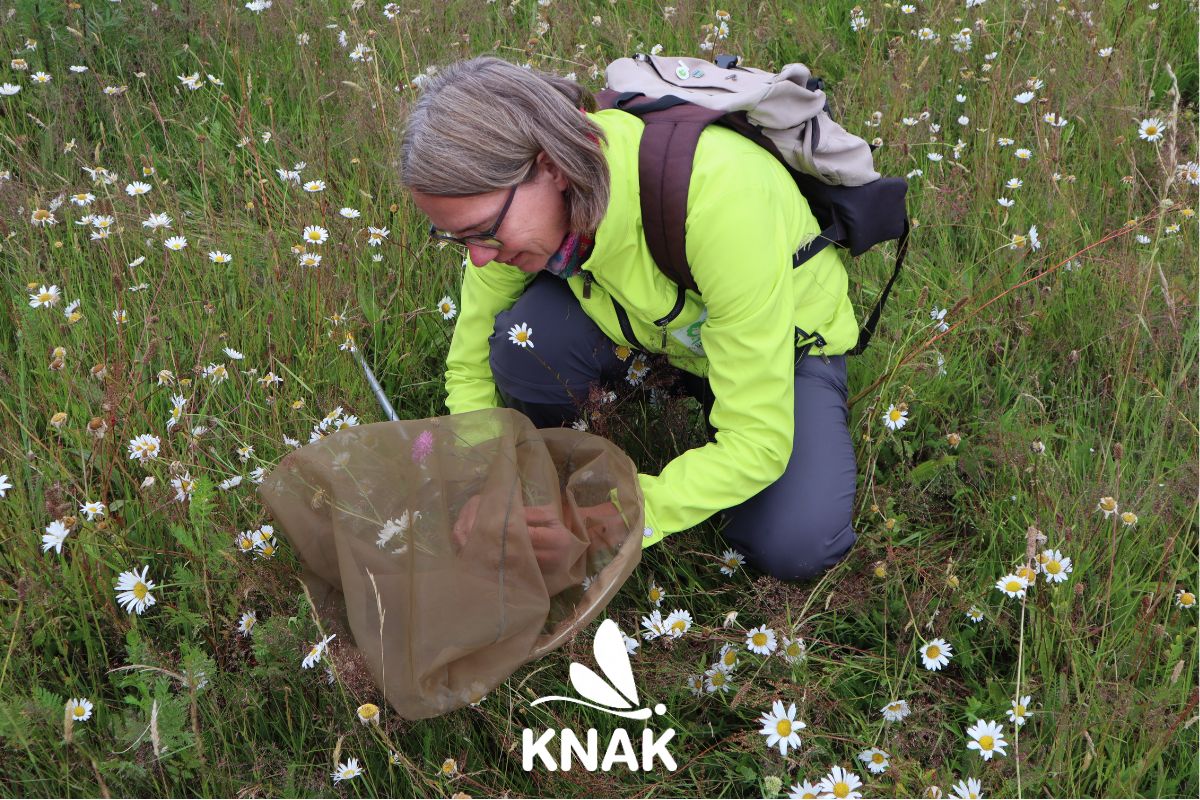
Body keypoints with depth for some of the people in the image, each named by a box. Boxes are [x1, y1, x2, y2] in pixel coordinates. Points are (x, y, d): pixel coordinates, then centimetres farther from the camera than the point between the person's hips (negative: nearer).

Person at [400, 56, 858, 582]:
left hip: (787, 336, -2)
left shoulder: (719, 197, -40)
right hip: (650, 322, 3)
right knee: (524, 340, -29)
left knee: (794, 547, -25)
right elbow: (469, 370, -9)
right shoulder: (517, 194, -24)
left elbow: (758, 441, -35)